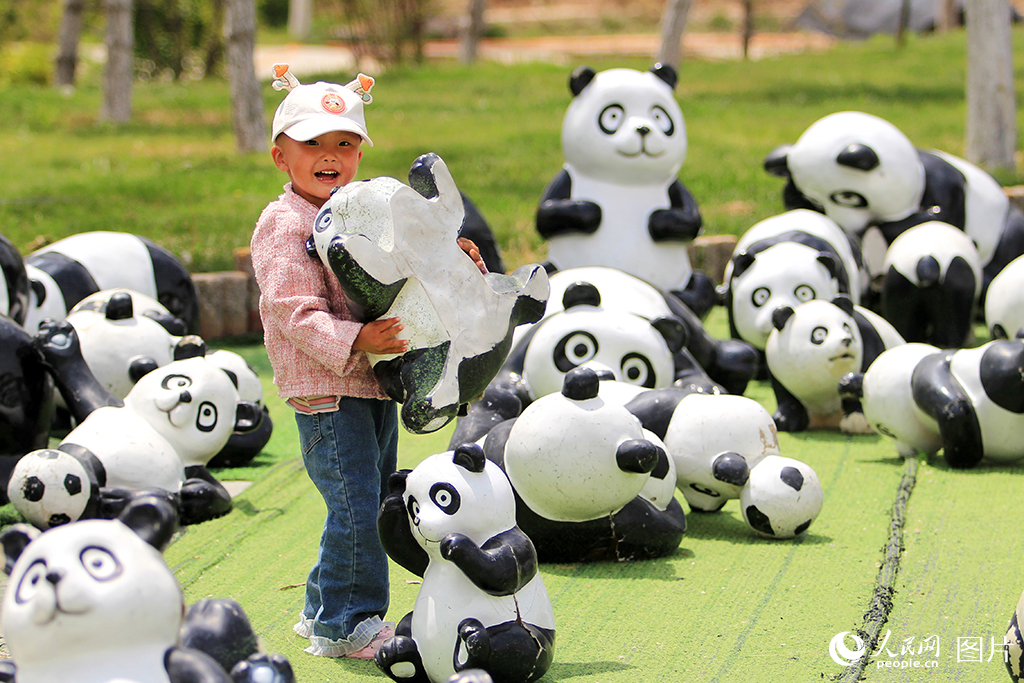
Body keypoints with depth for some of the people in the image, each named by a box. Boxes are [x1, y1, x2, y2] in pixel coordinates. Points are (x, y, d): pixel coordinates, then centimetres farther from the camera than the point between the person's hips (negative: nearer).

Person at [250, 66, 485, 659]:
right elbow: (296, 314, -18)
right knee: (356, 505, -12)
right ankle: (345, 625, -1)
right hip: (326, 390, -8)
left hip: (377, 385, 8)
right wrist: (355, 341, -31)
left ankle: (324, 610, 27)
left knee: (375, 501, 14)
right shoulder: (285, 225, -10)